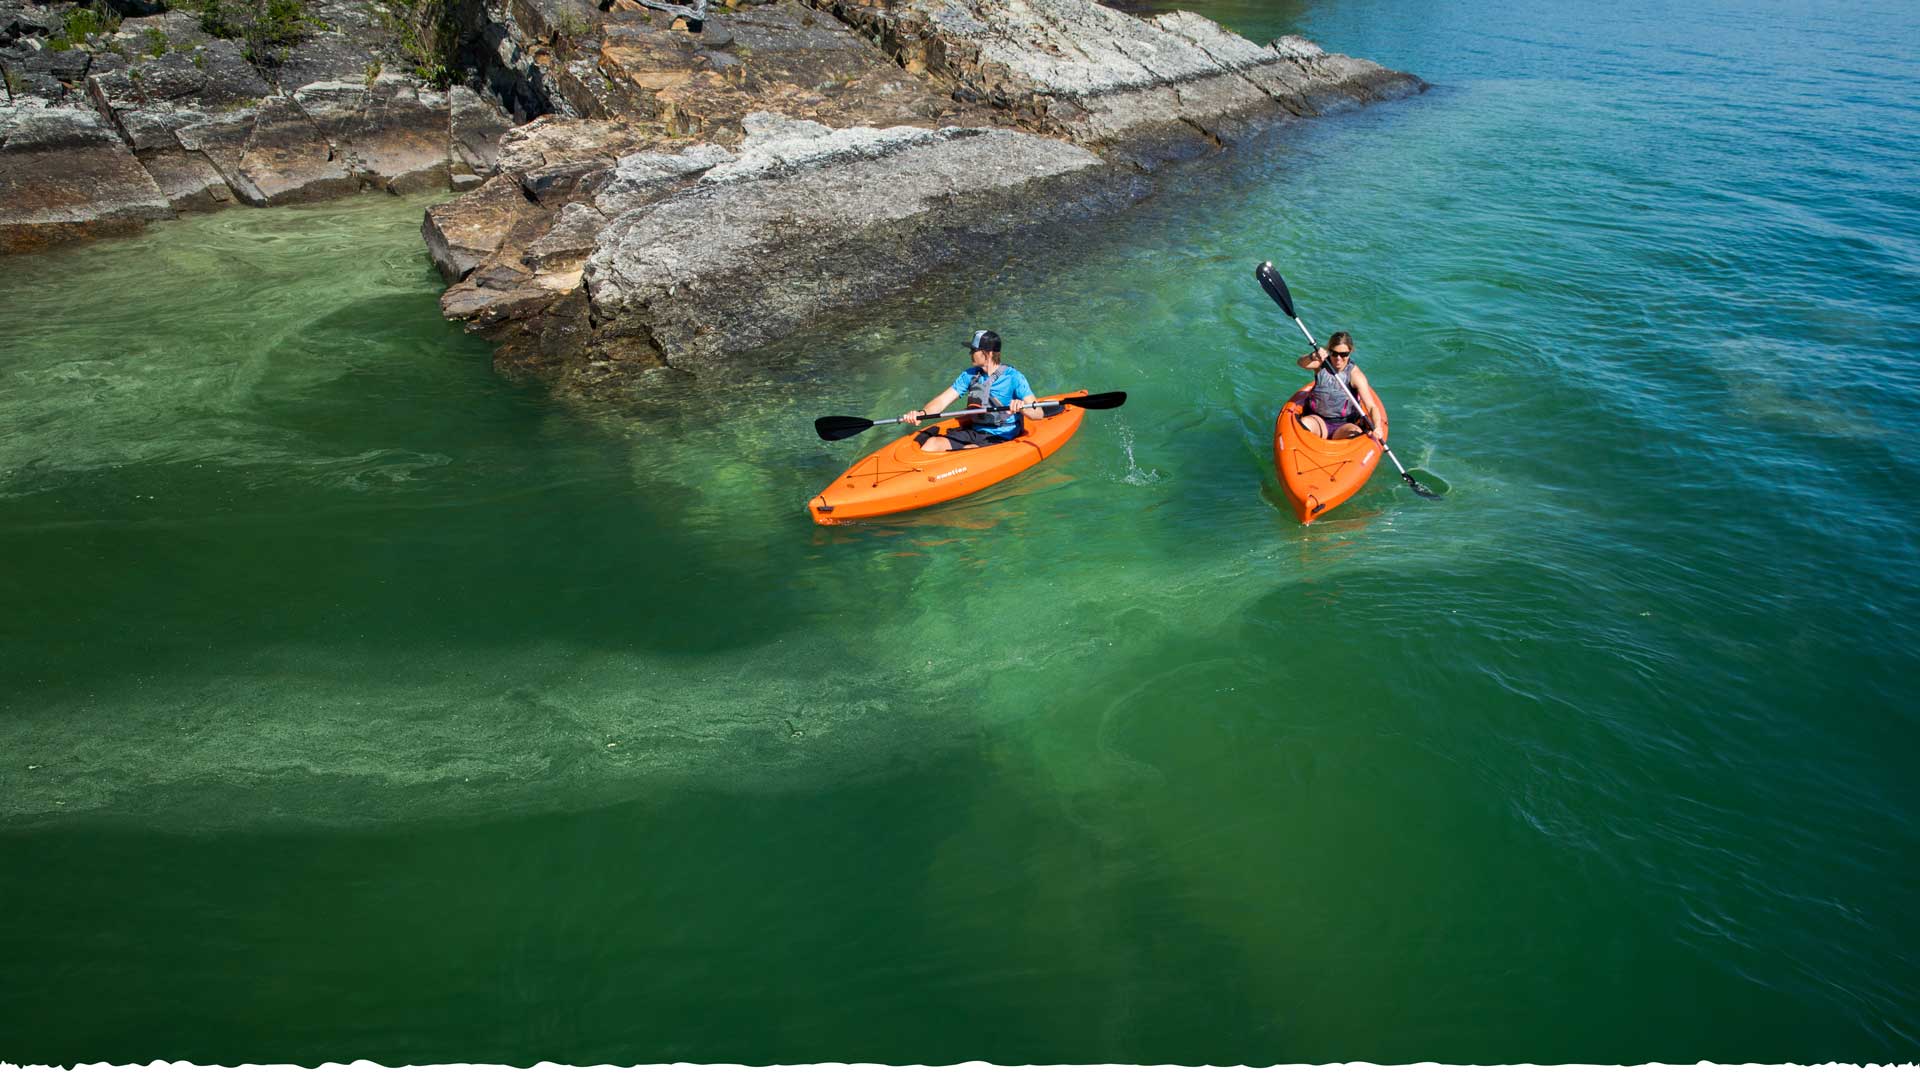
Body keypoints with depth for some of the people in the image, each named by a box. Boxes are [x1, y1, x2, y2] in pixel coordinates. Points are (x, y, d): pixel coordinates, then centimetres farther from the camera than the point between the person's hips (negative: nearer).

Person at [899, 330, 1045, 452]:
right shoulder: (970, 374, 6)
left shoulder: (1013, 377, -12)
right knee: (931, 444, -17)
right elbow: (943, 400, 2)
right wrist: (922, 413, -19)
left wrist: (1021, 408, -42)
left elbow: (1038, 414, -18)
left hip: (1000, 439, -6)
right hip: (974, 431, 6)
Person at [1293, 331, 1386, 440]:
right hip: (1318, 419, 1)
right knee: (1304, 423, -31)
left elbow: (1372, 407, -18)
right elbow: (1302, 363, -24)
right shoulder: (1321, 364, -1)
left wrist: (1377, 427, -38)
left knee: (1357, 433, -32)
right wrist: (1313, 357, -49)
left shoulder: (1355, 374, -9)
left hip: (1344, 424, -1)